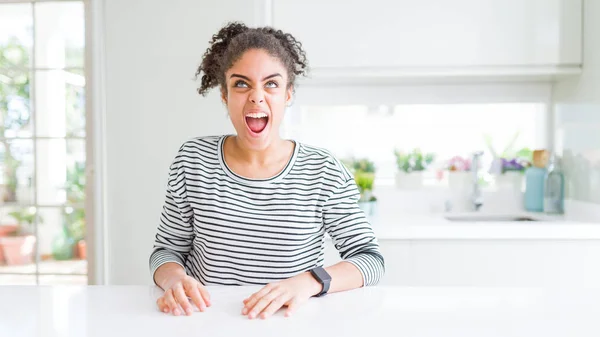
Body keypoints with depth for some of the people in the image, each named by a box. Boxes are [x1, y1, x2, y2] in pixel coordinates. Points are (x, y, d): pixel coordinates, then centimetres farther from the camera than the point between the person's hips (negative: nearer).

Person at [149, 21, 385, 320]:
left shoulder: (324, 172, -7)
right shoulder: (193, 160, -3)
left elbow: (370, 258, -6)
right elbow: (168, 250, 5)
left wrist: (308, 282, -24)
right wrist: (174, 278, -18)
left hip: (292, 322, -3)